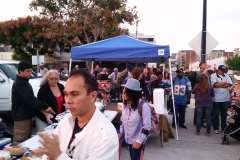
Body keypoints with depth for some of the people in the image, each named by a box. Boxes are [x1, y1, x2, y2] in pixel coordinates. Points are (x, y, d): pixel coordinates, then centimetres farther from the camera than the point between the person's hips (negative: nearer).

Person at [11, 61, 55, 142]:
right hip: (21, 116, -10)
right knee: (20, 141, -4)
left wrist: (42, 107, 11)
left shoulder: (24, 82, 14)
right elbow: (29, 99, -28)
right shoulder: (19, 84, -18)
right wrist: (45, 106, -29)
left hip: (27, 115, 10)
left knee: (27, 140, 17)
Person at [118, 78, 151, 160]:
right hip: (128, 139, 6)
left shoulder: (143, 106, -24)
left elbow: (147, 126, -21)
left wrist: (139, 141, -19)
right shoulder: (125, 104, -4)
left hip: (138, 141, -6)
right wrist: (121, 131, 9)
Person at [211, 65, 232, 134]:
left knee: (224, 114, 12)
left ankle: (224, 127, 24)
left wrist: (220, 85, -13)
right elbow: (216, 84, -19)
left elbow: (230, 84, -5)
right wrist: (225, 83, -5)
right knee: (216, 114, 4)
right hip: (216, 98, -4)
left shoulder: (226, 76, 9)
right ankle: (216, 128, 15)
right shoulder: (213, 76, -4)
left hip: (225, 98, 4)